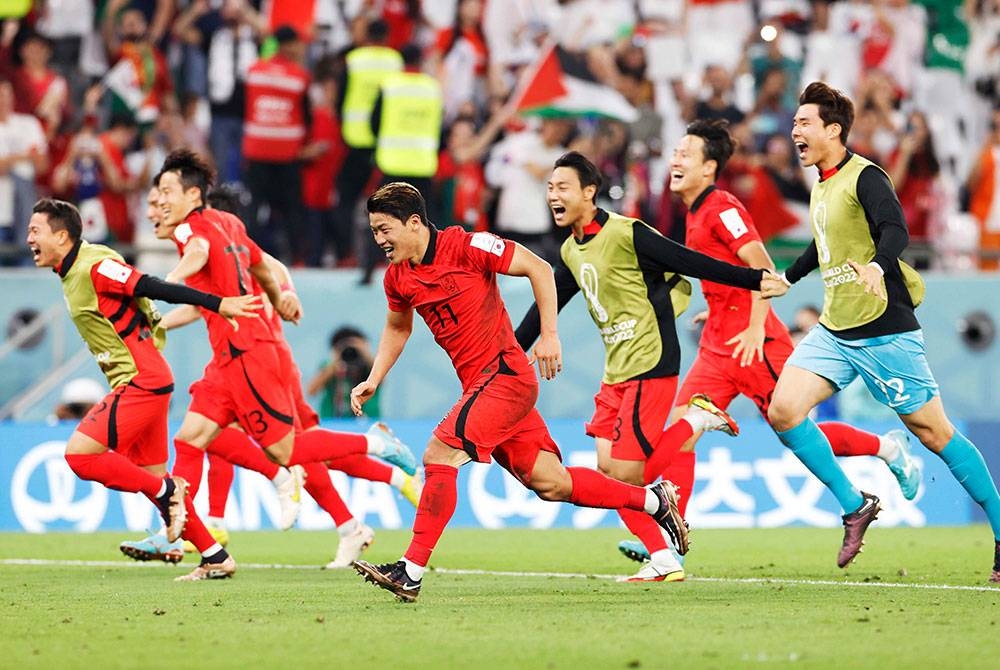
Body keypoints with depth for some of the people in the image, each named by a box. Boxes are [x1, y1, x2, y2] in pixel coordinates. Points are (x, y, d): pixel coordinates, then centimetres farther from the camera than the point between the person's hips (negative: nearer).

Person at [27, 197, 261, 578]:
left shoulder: (94, 267, -16)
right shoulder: (72, 274, 13)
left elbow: (156, 288, -20)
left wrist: (218, 304, -23)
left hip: (141, 382, -10)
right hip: (137, 384, 10)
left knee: (79, 455, -14)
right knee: (153, 477, 12)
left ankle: (167, 493, -4)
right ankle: (216, 558, 15)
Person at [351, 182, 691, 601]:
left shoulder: (465, 247, -14)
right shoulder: (397, 277, 8)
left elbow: (538, 268, -9)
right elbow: (397, 329, 27)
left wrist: (549, 336, -12)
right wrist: (374, 379, 15)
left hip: (505, 374, -8)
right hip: (478, 385, 8)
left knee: (439, 454, -20)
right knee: (550, 484, 5)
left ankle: (411, 573, -20)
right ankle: (654, 500, 21)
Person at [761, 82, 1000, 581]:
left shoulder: (864, 177, -13)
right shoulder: (821, 184, 13)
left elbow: (895, 229, -30)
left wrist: (877, 264, -50)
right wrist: (787, 279, 41)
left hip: (884, 331, -8)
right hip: (833, 333, 8)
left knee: (934, 433, -3)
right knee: (783, 410, -10)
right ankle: (855, 507, 2)